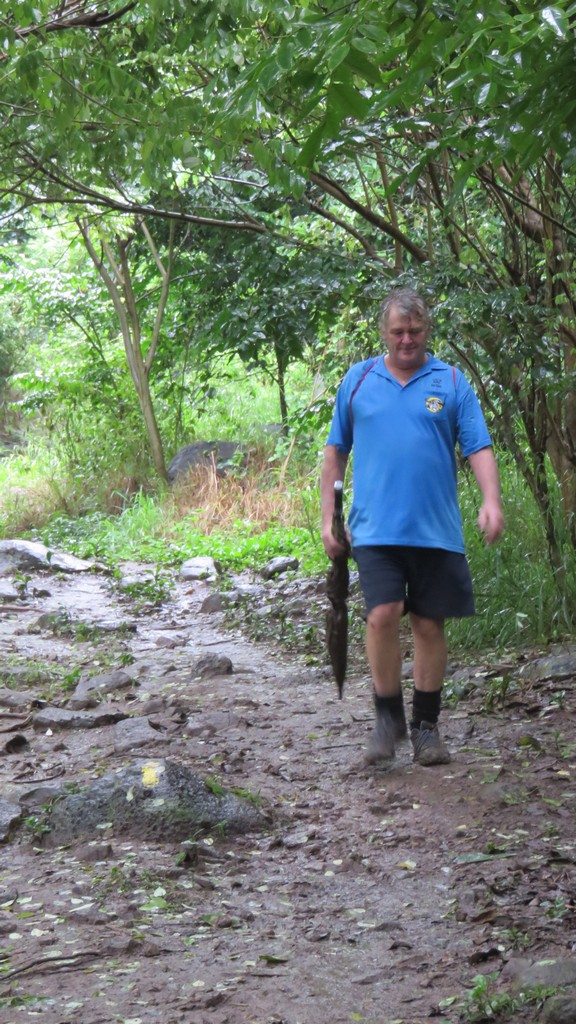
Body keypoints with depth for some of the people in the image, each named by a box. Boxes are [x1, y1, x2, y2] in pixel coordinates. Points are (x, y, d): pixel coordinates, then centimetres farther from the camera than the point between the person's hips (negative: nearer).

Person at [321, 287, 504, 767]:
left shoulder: (451, 381, 6)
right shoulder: (358, 380, 9)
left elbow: (479, 448, 1)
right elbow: (336, 452, 15)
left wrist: (491, 500, -16)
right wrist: (328, 517, 10)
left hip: (436, 530, 1)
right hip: (375, 529, 0)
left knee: (429, 625, 5)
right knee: (382, 616, -13)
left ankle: (426, 725, 19)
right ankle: (388, 716, 5)